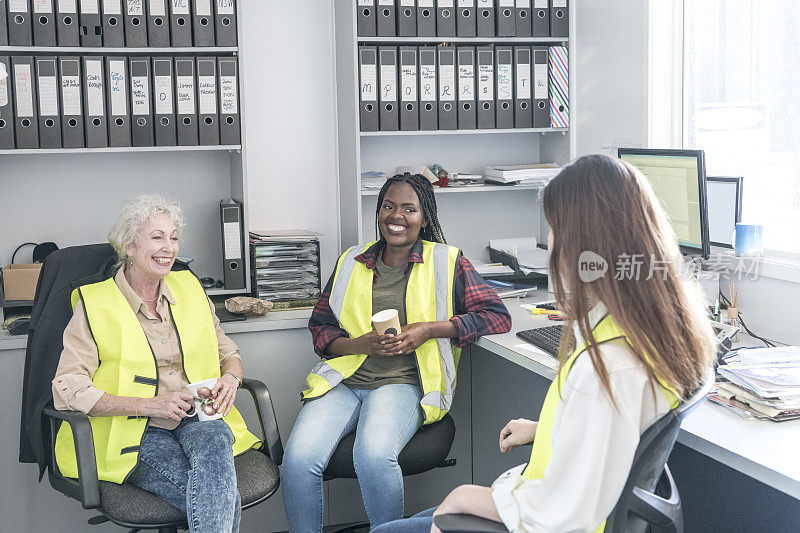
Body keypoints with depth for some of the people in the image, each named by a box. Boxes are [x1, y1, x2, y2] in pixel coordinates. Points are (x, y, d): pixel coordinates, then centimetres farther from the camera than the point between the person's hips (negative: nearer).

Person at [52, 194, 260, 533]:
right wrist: (149, 405, -18)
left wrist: (230, 378, -4)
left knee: (216, 437, -35)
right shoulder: (95, 304, -1)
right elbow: (67, 390, -8)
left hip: (195, 419, 4)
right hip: (132, 432, -4)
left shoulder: (188, 287, 13)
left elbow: (227, 352, 22)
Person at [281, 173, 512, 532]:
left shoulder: (447, 262, 10)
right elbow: (320, 327, 18)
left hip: (403, 382, -3)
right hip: (344, 379, 3)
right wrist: (361, 344, -4)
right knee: (299, 457, -26)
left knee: (373, 455, -34)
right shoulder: (351, 263, 18)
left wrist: (428, 330, -8)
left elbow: (496, 316, 3)